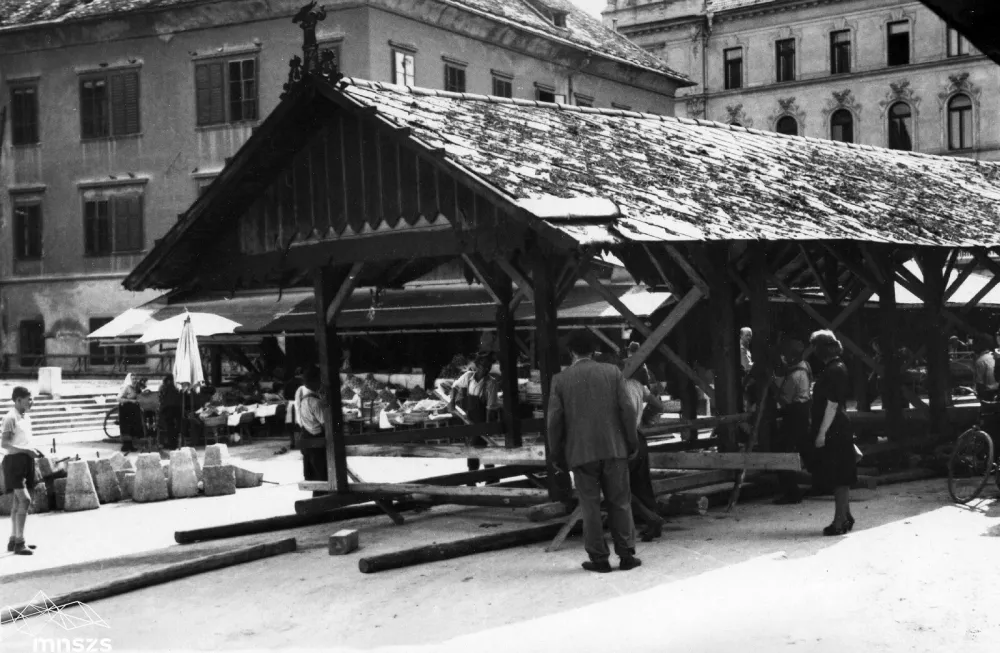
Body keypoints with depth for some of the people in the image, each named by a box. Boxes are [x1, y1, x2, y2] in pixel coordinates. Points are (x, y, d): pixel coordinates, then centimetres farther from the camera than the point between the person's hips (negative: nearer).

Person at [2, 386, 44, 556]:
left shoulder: (26, 418, 14)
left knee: (18, 502, 13)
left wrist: (34, 451, 8)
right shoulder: (11, 418, -12)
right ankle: (19, 542, -13)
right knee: (25, 500, -15)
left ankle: (13, 540, 21)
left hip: (26, 460, 9)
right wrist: (27, 450, -21)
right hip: (15, 460, -9)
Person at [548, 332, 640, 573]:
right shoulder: (612, 372, 2)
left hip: (581, 452, -1)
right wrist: (632, 443, 7)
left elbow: (554, 420, -1)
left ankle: (599, 558, 7)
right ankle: (626, 555, 10)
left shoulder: (560, 380, 0)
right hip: (613, 448, 1)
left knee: (590, 506, 5)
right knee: (620, 503, 9)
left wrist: (557, 454, 8)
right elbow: (627, 410, -1)